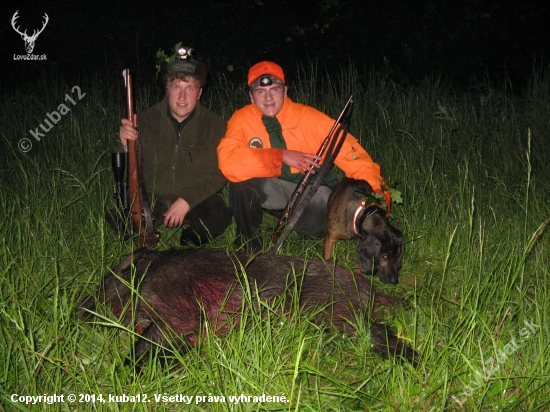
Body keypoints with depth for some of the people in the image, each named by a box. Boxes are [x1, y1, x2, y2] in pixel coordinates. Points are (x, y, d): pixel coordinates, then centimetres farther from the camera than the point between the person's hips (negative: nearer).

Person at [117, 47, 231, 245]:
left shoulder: (214, 125, -1)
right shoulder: (146, 120, 2)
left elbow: (219, 173, -8)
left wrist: (188, 199, -20)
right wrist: (125, 146, -21)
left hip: (194, 204, -1)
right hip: (150, 200, 1)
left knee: (219, 214, -31)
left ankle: (186, 249, -1)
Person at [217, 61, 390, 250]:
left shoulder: (307, 116, -11)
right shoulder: (242, 119, -11)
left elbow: (346, 148, -15)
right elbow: (228, 160, -27)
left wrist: (376, 189, -28)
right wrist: (282, 156, -31)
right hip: (270, 192, 0)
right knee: (243, 181, -30)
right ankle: (248, 245, -5)